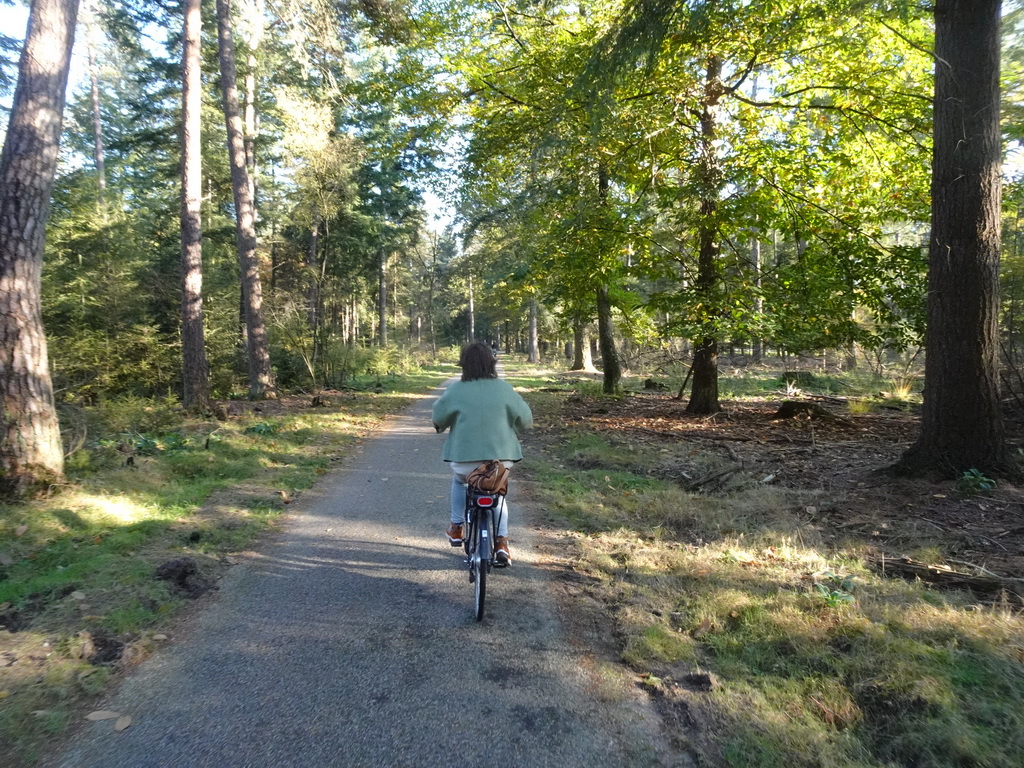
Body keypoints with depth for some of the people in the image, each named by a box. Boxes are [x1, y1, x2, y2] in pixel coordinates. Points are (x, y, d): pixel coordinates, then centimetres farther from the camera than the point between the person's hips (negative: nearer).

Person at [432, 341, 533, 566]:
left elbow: (438, 416, 6)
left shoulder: (456, 391, -7)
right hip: (501, 458, 1)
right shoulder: (504, 388, -4)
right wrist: (511, 427, 24)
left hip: (465, 458, 0)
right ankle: (501, 541, 13)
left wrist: (442, 425, 29)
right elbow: (525, 418, 3)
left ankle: (456, 528, 35)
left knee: (459, 480, 34)